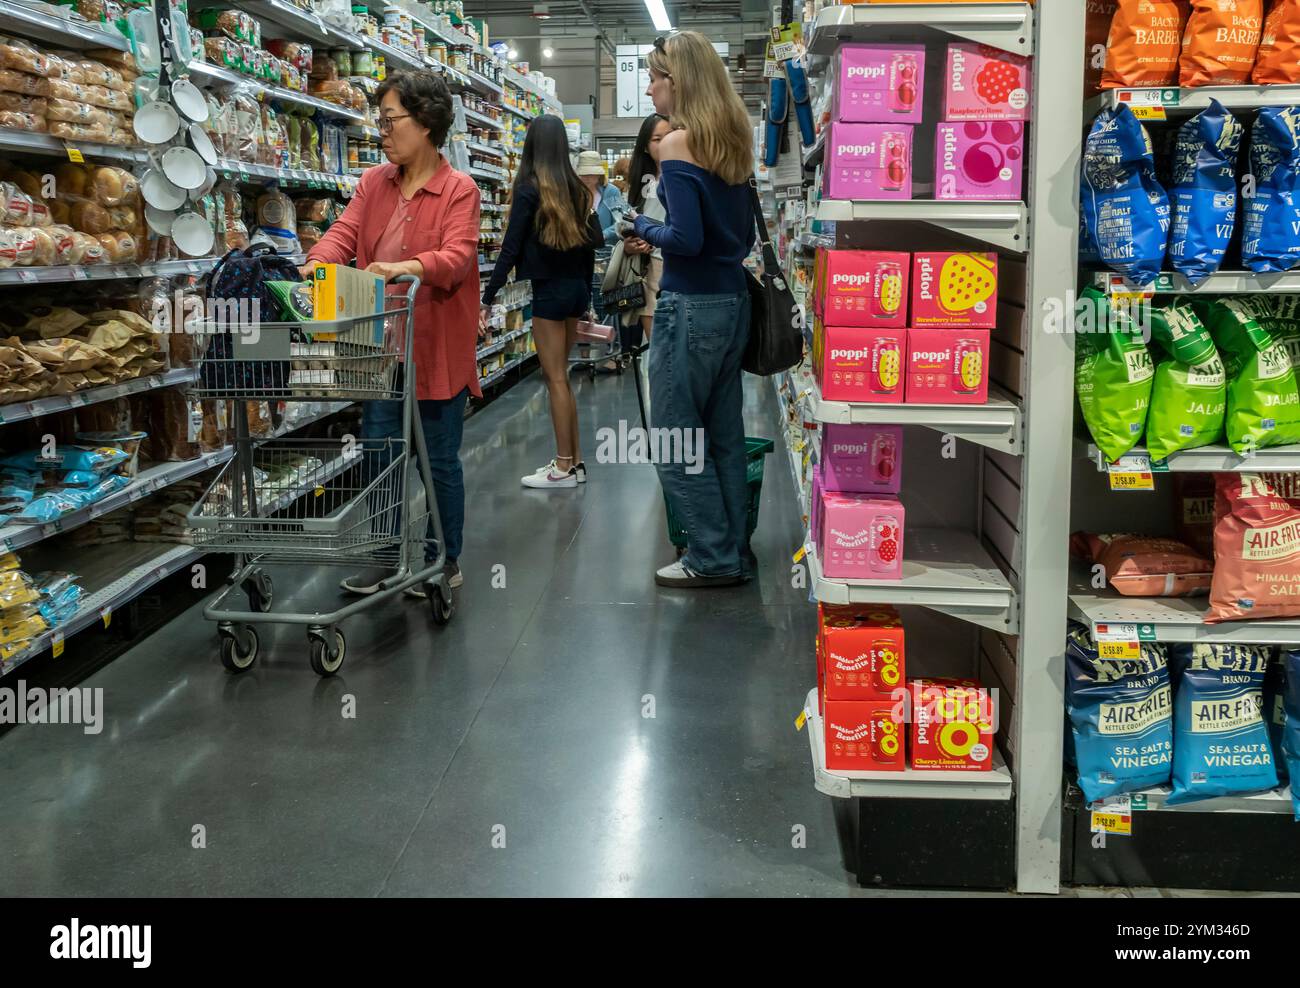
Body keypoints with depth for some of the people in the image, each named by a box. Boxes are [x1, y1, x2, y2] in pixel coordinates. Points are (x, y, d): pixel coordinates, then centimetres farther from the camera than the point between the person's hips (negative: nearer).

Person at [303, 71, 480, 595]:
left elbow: (457, 256, -21)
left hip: (437, 347, -5)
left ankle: (446, 560, 22)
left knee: (439, 458, 6)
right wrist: (316, 264, -23)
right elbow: (345, 232, -2)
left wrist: (408, 266, -39)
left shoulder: (459, 189, -9)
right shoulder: (374, 182, 9)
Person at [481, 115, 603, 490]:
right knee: (561, 376, 13)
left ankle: (564, 468, 3)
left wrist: (488, 298, -10)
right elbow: (594, 240, 11)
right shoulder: (576, 188, 8)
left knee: (555, 378, -1)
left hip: (548, 290, -6)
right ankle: (574, 461, 16)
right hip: (576, 288, 6)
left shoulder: (530, 188, -10)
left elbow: (511, 247, -13)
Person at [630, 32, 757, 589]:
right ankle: (733, 551, 22)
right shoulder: (731, 143, 11)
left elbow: (685, 239, -20)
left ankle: (713, 560, 8)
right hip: (733, 303, 8)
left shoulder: (678, 144, -12)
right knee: (723, 437, 14)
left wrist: (643, 228, -3)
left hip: (691, 308, -8)